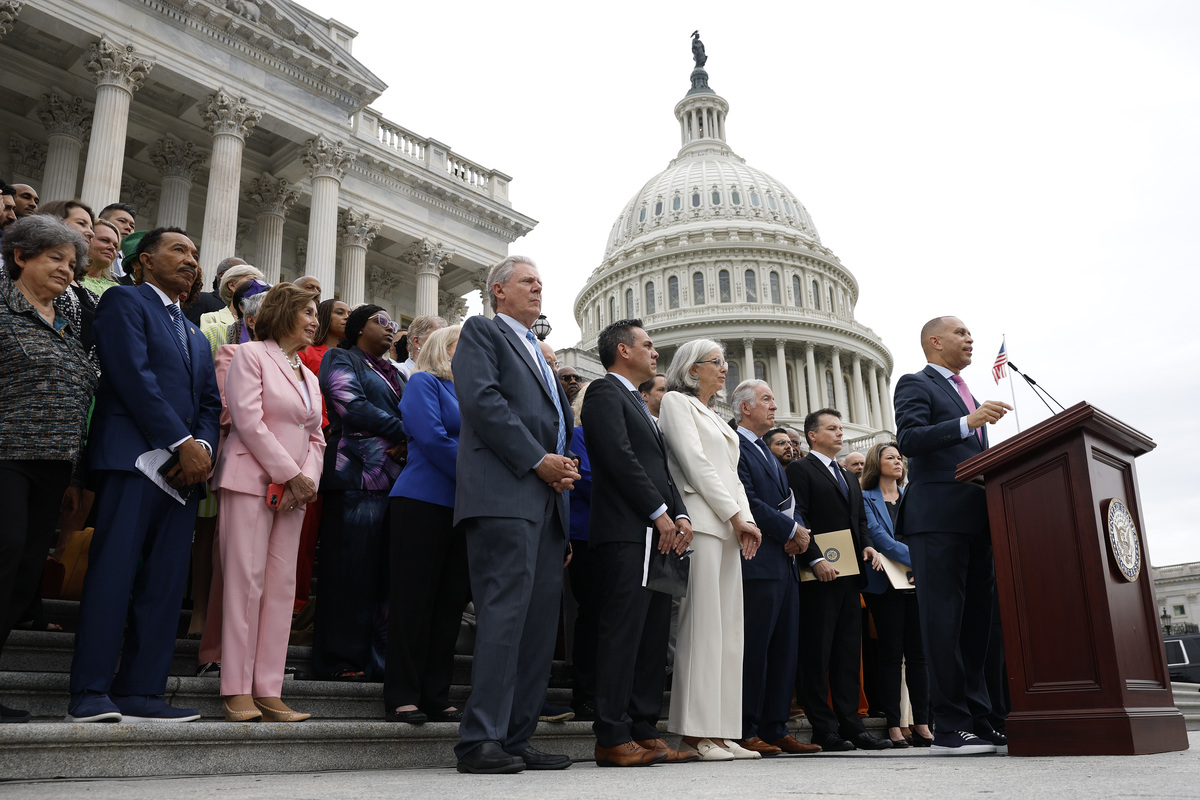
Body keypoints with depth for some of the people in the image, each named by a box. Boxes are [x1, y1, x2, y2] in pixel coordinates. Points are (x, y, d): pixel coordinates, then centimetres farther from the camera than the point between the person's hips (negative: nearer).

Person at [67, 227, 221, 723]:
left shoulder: (196, 335, 28)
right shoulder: (125, 302, 5)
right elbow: (135, 376, -9)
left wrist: (203, 446, -2)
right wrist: (181, 443, -13)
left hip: (183, 469, 7)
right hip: (132, 458, -7)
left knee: (166, 584, 2)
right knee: (113, 574, -9)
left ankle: (139, 691, 5)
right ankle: (89, 693, -5)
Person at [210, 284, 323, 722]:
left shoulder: (309, 376, 23)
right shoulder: (251, 355, 1)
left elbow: (315, 438, 16)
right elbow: (248, 420, -10)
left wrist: (306, 480, -3)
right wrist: (292, 475, -12)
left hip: (293, 489, 7)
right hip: (252, 480, -7)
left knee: (282, 585, 2)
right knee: (245, 579, -8)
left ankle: (268, 690, 4)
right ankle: (237, 690, -2)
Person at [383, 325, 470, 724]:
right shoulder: (424, 383, 1)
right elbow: (432, 437, -13)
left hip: (462, 507, 7)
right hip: (424, 500, -7)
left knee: (450, 601, 6)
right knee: (414, 598, -3)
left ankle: (436, 698, 12)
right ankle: (402, 697, 3)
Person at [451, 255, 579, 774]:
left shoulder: (541, 354, 31)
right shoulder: (481, 331, 8)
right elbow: (482, 399, -9)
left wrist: (567, 465, 7)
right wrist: (537, 460, -12)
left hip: (548, 499, 8)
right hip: (504, 493, -8)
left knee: (541, 620, 5)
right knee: (504, 613, -14)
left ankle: (516, 739, 10)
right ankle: (480, 741, -10)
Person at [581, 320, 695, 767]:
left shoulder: (638, 403, 27)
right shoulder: (605, 392, -2)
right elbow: (620, 458, -13)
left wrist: (680, 516, 7)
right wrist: (660, 513, -13)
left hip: (656, 536, 9)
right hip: (625, 533, -9)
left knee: (653, 635, 7)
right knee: (623, 632, -10)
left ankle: (644, 733, 12)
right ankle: (612, 738, -6)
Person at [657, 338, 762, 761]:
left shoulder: (715, 418, 28)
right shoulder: (676, 402, 2)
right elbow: (694, 462, -9)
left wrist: (746, 519, 3)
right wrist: (736, 516, -10)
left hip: (728, 529, 8)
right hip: (700, 521, -8)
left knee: (728, 628, 3)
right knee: (702, 623, -12)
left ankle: (721, 732, 5)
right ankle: (695, 731, -9)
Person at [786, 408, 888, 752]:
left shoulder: (849, 478, 25)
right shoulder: (800, 469, -1)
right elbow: (798, 519, -11)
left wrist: (867, 546, 5)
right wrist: (816, 560, -20)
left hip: (849, 573, 8)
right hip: (819, 575, -8)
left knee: (848, 652, 8)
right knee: (817, 652, -4)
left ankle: (850, 724, 11)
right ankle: (823, 728, -1)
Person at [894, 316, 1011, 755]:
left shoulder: (967, 395, 28)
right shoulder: (915, 384, 2)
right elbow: (909, 439, -15)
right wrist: (968, 423, -21)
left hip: (975, 520, 9)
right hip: (938, 518, -8)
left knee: (976, 623, 9)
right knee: (944, 622, -9)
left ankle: (979, 721, 14)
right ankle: (949, 727, -7)